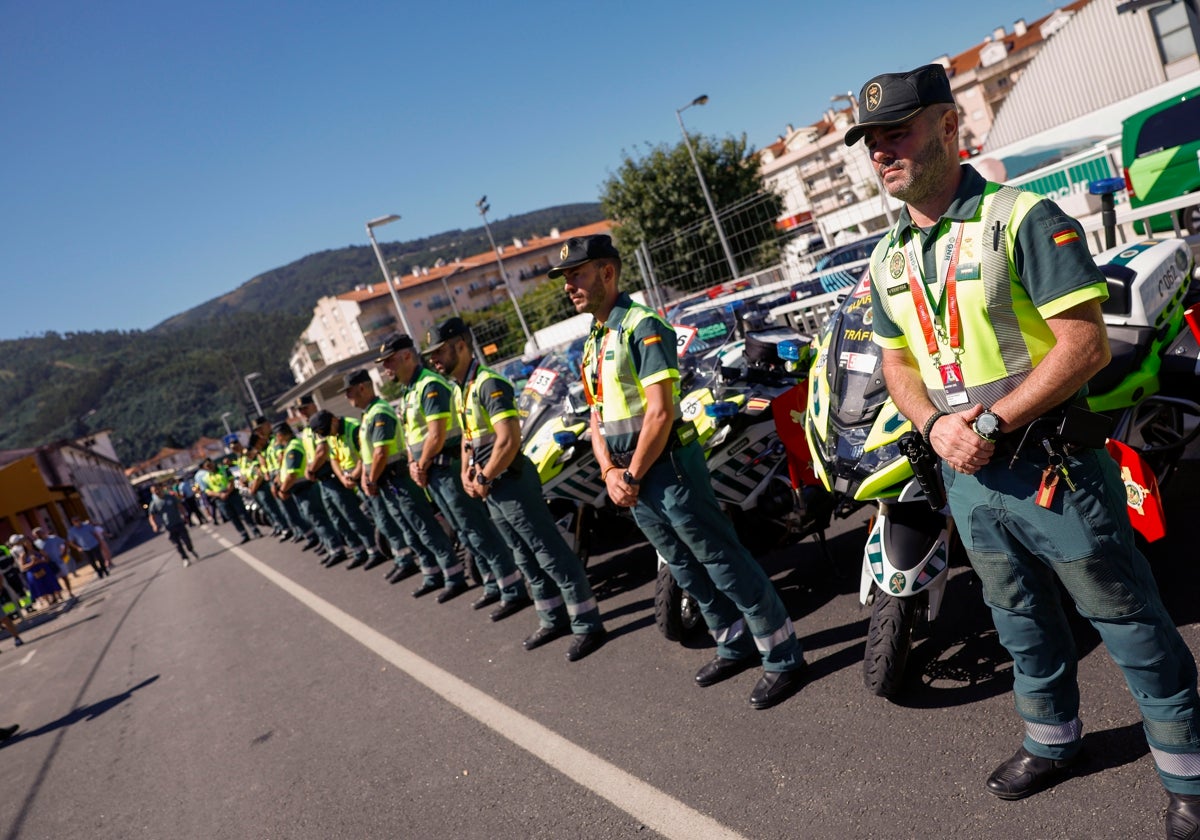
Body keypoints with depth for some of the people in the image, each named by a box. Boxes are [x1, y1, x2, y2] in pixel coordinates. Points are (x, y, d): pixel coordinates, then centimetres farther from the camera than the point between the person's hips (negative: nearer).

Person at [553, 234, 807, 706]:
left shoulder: (641, 326, -12)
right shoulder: (592, 343, 15)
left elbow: (660, 410, -19)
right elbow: (597, 416, 15)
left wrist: (633, 475, -14)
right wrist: (609, 471, 0)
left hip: (667, 467, -9)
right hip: (632, 477, 9)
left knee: (726, 564, -2)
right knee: (687, 570, 18)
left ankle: (783, 658, 10)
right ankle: (735, 646, 33)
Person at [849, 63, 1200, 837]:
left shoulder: (1022, 217, -13)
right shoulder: (889, 259, 7)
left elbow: (1085, 344, -17)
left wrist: (992, 423, -22)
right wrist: (935, 424, -7)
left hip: (1051, 464, -6)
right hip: (967, 476, 6)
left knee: (1130, 623, 8)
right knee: (1021, 624, 22)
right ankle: (1053, 741, 43)